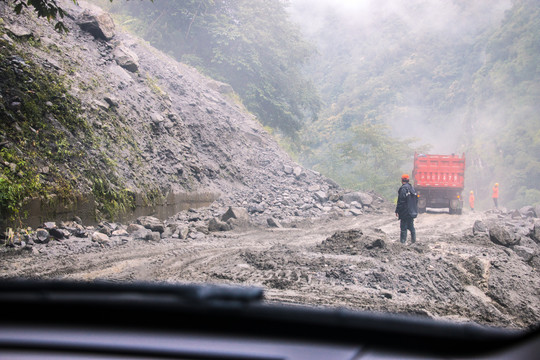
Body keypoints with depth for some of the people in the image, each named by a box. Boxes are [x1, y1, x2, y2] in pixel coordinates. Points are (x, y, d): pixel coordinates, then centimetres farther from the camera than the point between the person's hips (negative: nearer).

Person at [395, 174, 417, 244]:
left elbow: (400, 201, -17)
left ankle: (403, 241, -6)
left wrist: (397, 211, -11)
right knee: (411, 226, 15)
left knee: (403, 227, -5)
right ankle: (413, 240, 18)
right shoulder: (412, 188, 12)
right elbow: (416, 200, 18)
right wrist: (415, 210, 25)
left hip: (405, 212, -8)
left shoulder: (403, 189, -14)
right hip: (412, 212, 8)